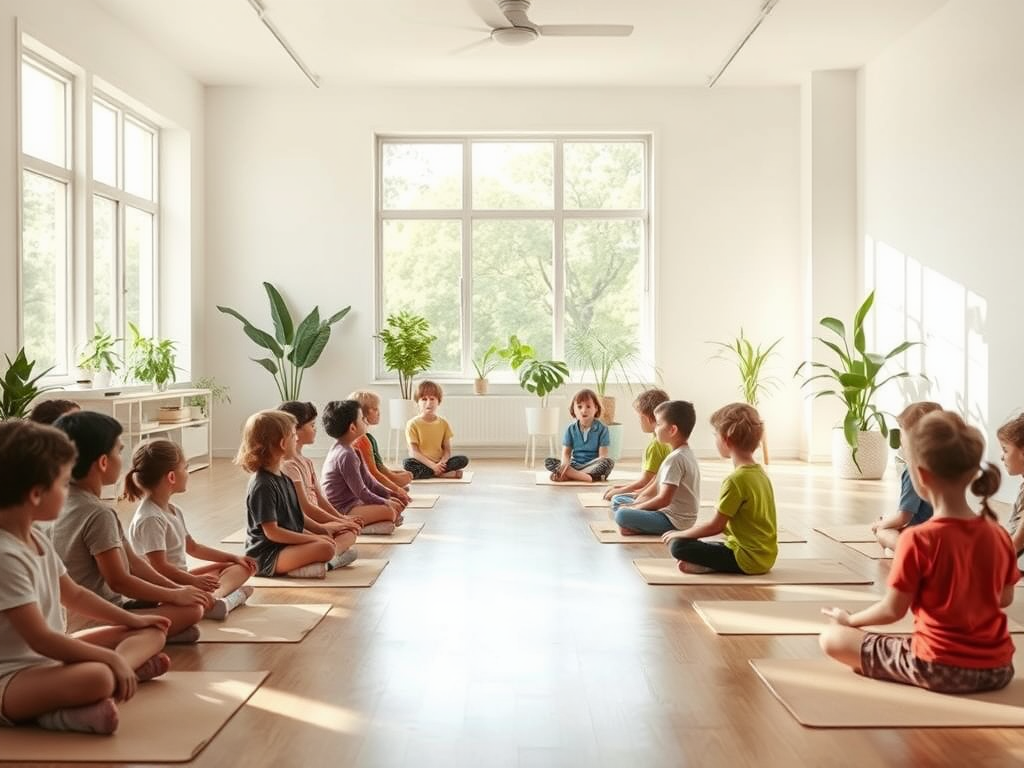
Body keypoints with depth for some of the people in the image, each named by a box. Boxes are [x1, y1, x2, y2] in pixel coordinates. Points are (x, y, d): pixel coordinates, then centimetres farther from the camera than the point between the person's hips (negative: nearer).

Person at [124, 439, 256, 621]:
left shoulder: (174, 511, 12)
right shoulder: (150, 519, -20)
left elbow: (192, 547, 22)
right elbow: (160, 567, -24)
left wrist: (234, 557, 20)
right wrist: (195, 581, -20)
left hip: (181, 578, 11)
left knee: (242, 567, 5)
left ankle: (215, 597, -23)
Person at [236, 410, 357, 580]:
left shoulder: (283, 478, 12)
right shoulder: (263, 485, -18)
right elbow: (272, 532, -21)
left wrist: (324, 531, 4)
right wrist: (314, 539, -19)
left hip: (292, 545, 10)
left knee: (349, 534, 6)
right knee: (325, 548, -36)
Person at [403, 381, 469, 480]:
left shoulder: (443, 423, 7)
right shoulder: (413, 424, -4)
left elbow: (447, 450, 5)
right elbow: (414, 451, -11)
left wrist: (442, 463, -18)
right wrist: (432, 465, -23)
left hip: (439, 463, 2)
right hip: (422, 463, -2)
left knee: (463, 460, -19)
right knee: (407, 463, -36)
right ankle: (449, 473, -32)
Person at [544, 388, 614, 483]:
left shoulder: (602, 429, 0)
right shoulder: (571, 429, 7)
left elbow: (603, 455, -7)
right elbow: (566, 452, 1)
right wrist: (565, 463, -23)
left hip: (592, 465, -2)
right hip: (575, 465, 2)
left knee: (609, 462, -35)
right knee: (548, 461, -20)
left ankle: (569, 475, -35)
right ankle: (586, 477, -35)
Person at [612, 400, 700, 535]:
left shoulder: (675, 459, -21)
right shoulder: (685, 453, 11)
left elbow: (664, 499, -25)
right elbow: (658, 485, 15)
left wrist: (634, 507, -13)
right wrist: (636, 501, 4)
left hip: (673, 521, -11)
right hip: (675, 515, 11)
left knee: (621, 515, -30)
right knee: (619, 501, 17)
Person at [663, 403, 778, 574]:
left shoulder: (735, 480, -20)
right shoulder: (761, 472, 8)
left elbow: (716, 526, -15)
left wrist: (680, 534, -1)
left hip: (747, 559, -9)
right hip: (766, 557, 9)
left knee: (678, 545, -11)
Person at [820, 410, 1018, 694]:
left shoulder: (918, 539, -20)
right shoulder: (999, 535, -3)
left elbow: (894, 610, -12)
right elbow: (1005, 598, 11)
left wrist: (850, 620, 6)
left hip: (939, 669, -6)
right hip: (998, 668, 6)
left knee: (831, 638, 0)